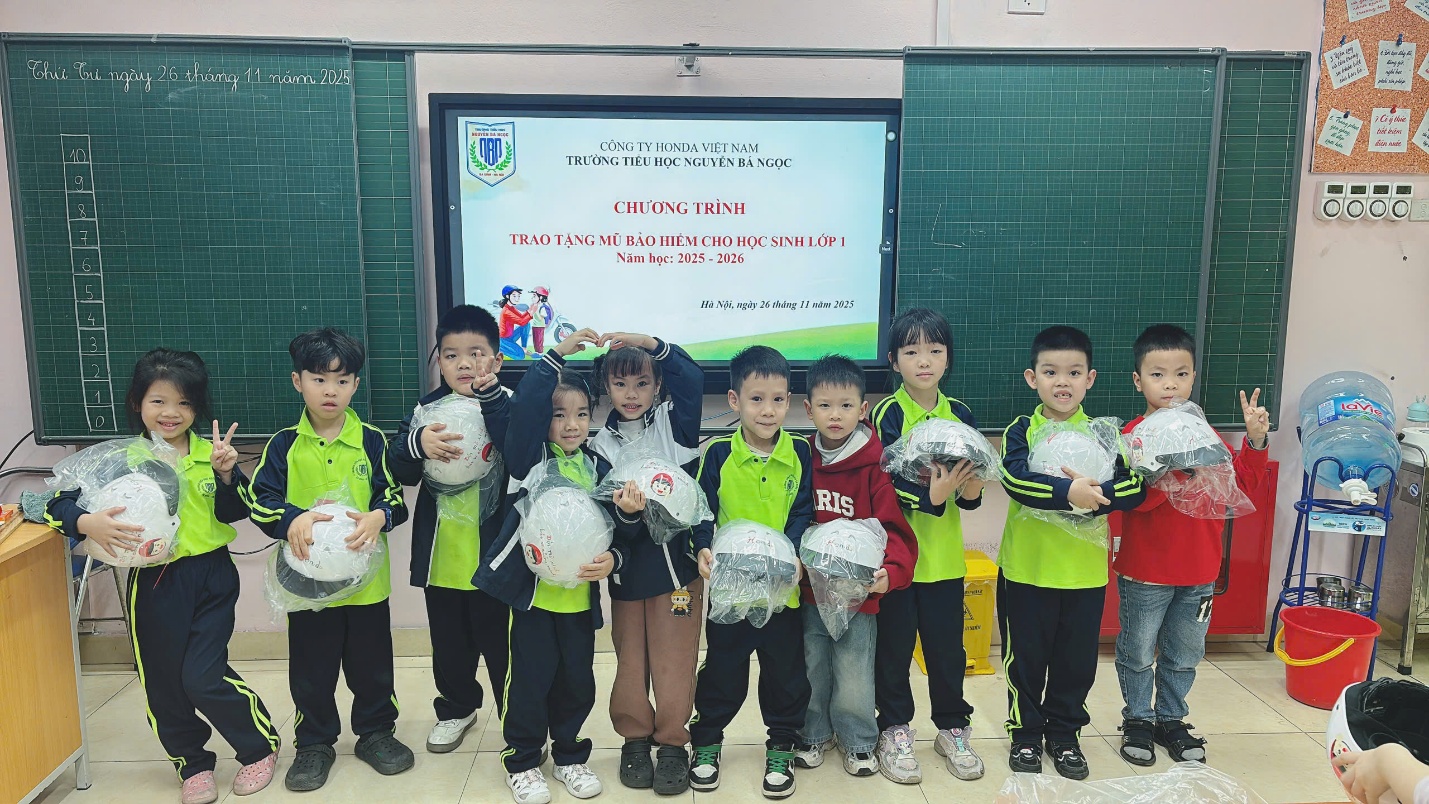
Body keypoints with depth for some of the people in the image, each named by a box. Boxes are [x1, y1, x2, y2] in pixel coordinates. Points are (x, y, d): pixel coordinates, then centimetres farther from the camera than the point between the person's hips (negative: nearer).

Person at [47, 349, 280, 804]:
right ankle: (193, 765, 33)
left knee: (203, 677, -5)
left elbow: (233, 514, -4)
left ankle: (261, 746, 18)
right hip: (153, 583, 2)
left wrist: (226, 474, -21)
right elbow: (61, 502, -5)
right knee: (162, 682, 11)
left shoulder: (210, 453, -2)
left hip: (211, 579, -2)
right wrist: (87, 523, -26)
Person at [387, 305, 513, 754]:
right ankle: (456, 708, 44)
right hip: (440, 555, 4)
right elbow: (399, 470, -7)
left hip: (494, 554, -4)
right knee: (449, 643, 21)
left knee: (501, 643, 7)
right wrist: (417, 444, -28)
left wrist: (489, 399, -32)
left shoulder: (507, 407, -8)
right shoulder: (429, 410, 2)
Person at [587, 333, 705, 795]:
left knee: (674, 657, 4)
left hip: (676, 558, -2)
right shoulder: (601, 444, 4)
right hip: (628, 562, 2)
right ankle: (635, 737, 28)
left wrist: (648, 342, -21)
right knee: (631, 656, 11)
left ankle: (672, 741, 18)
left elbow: (692, 379, -17)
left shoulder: (674, 423, 0)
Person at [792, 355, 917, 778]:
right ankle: (813, 734, 39)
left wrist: (890, 572, -30)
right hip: (808, 590, 3)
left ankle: (858, 741, 32)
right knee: (811, 667, 17)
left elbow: (894, 529, -15)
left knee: (854, 673, 8)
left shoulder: (875, 466, -12)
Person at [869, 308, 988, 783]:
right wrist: (930, 496, -31)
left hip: (944, 554, 3)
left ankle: (952, 726, 30)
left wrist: (971, 488, -14)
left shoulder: (960, 415, 4)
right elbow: (885, 483, -17)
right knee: (894, 645, 7)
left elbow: (968, 495, 7)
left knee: (947, 645, 12)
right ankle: (894, 730, 24)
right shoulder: (887, 415, -9)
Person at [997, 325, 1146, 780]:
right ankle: (1025, 732, 27)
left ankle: (1064, 734, 31)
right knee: (1026, 657, 10)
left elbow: (1134, 487, -9)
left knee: (1077, 660, 13)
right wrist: (1067, 493, -33)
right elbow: (1015, 478, -22)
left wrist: (1091, 495, -25)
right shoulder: (1021, 431, -3)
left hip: (1086, 571, 2)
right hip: (1027, 569, -2)